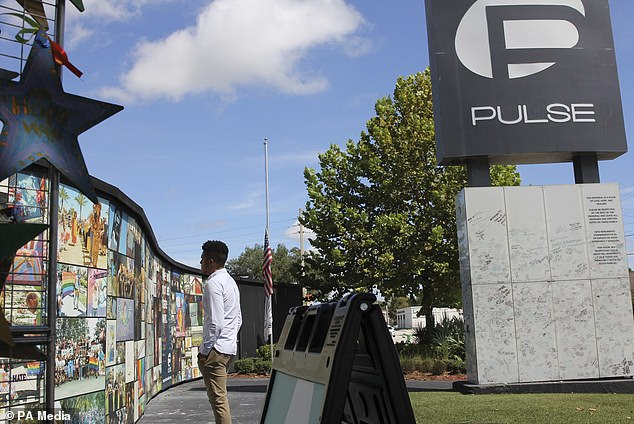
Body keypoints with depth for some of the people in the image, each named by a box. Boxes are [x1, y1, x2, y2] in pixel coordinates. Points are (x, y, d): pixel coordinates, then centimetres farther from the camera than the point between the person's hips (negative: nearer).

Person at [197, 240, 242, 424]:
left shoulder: (213, 283, -13)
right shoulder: (230, 281, 17)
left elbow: (215, 322, -20)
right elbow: (238, 319, 20)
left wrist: (204, 350, -14)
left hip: (216, 349, -10)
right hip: (230, 347, 10)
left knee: (218, 399, -6)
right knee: (220, 397, 18)